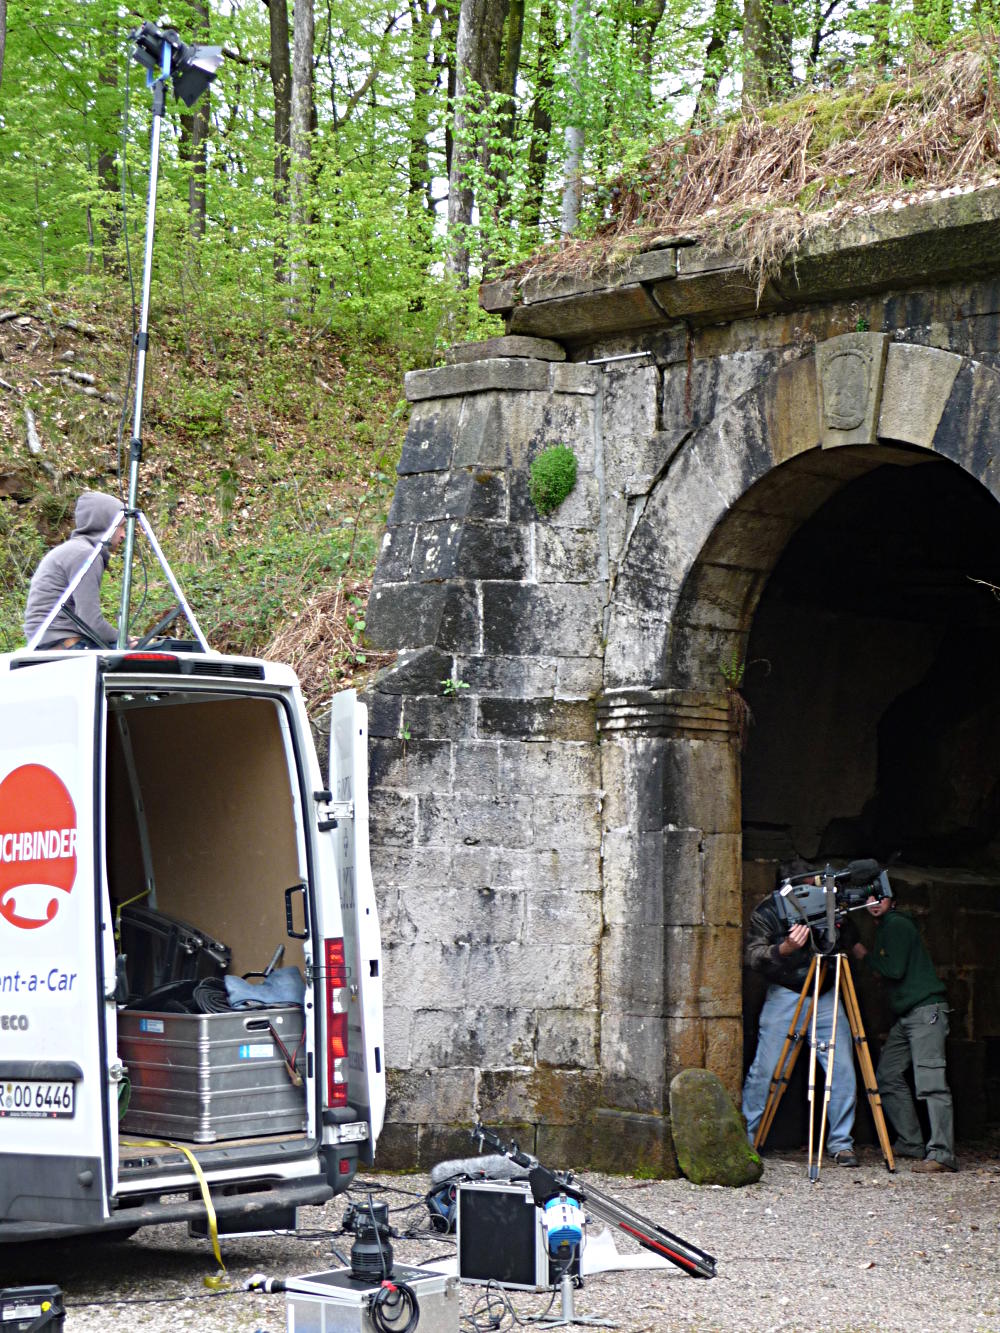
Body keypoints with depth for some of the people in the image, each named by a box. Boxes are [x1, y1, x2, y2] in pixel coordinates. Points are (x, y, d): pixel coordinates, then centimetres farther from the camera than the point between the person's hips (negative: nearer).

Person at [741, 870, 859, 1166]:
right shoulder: (767, 912, -7)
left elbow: (854, 941, 12)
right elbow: (753, 956, -15)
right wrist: (784, 949, -33)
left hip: (826, 997, 2)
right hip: (784, 996, -2)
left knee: (842, 1070, -6)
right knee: (764, 1070, -5)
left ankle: (841, 1142, 4)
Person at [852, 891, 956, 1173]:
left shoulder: (898, 925, -8)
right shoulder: (883, 928, 21)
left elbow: (895, 970, -16)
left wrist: (865, 956, -3)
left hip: (926, 1010, -11)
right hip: (905, 1015, 11)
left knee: (930, 1081, -18)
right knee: (887, 1076, 10)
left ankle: (942, 1154, -25)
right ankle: (911, 1143, 18)